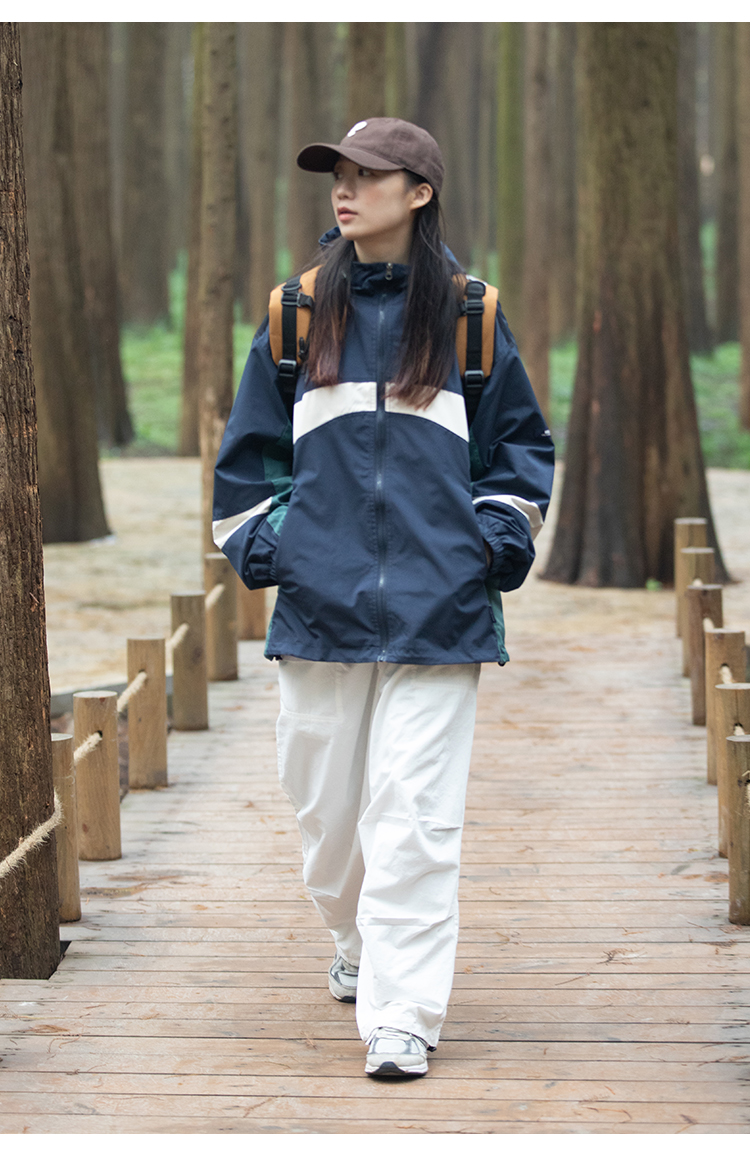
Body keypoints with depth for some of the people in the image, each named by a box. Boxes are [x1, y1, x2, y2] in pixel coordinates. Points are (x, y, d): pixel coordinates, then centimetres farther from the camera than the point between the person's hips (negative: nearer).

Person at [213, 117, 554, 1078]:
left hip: (438, 603, -2)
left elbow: (519, 439, 15)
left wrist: (503, 533, 3)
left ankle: (401, 1014, -6)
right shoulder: (299, 313, 9)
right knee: (326, 800, 9)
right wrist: (253, 539, 8)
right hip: (319, 596, 3)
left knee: (414, 810, -9)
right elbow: (251, 441, 18)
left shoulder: (467, 314, 5)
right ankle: (356, 940, 37)